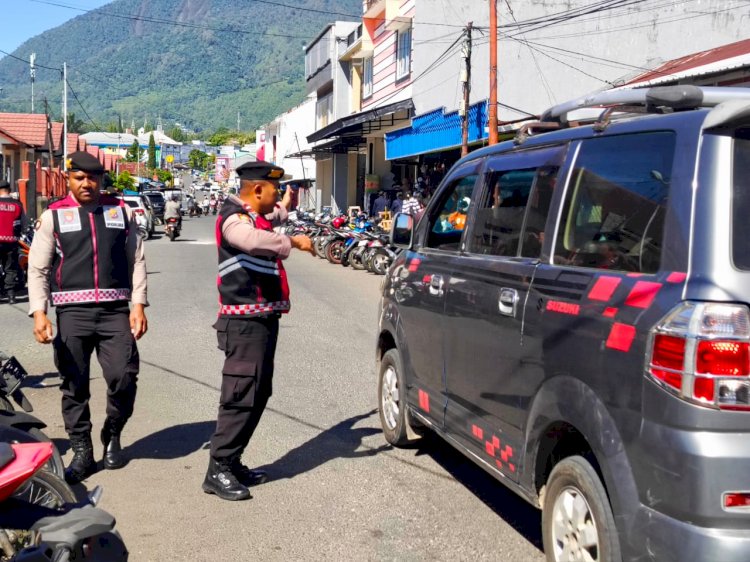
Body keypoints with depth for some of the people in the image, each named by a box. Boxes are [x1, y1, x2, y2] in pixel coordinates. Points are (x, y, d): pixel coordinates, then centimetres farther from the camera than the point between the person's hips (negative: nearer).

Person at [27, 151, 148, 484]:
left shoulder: (121, 211, 11)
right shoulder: (53, 216, 6)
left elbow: (137, 260, 9)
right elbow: (37, 269, 4)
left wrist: (138, 305, -1)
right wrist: (39, 313, -7)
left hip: (115, 310, 1)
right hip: (72, 311, 0)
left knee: (124, 377, -6)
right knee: (74, 385, 3)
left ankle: (112, 437, 20)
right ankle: (82, 452, 16)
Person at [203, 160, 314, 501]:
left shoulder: (257, 217, 19)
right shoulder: (234, 218, -13)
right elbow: (254, 240, -38)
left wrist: (285, 205, 46)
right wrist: (292, 242, -31)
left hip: (263, 319, 11)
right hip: (245, 323, -10)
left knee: (258, 394, 13)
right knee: (240, 397, -11)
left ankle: (232, 463, 21)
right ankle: (218, 471, -5)